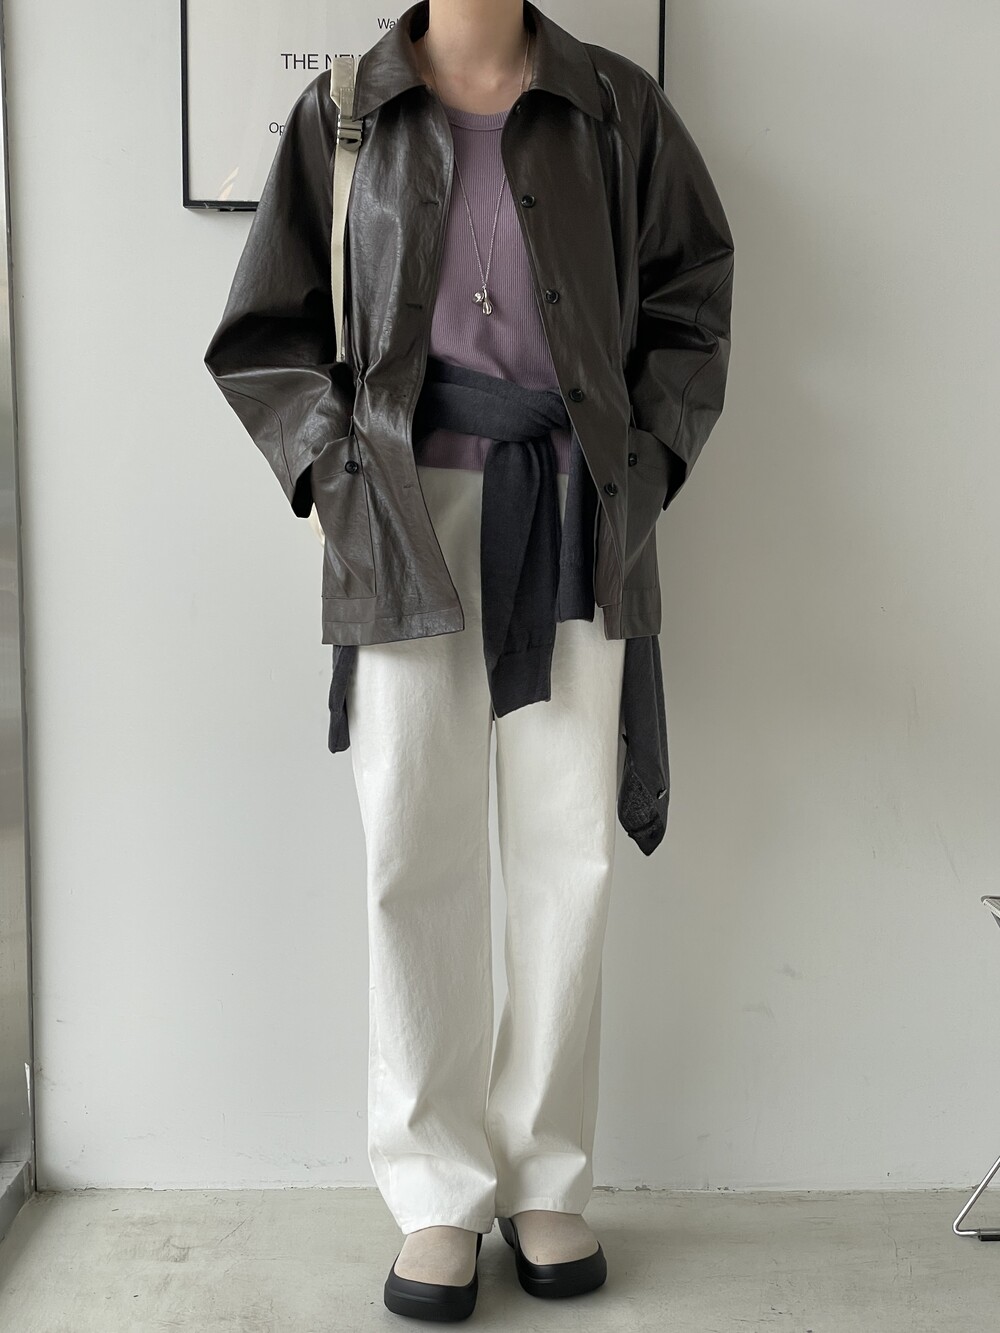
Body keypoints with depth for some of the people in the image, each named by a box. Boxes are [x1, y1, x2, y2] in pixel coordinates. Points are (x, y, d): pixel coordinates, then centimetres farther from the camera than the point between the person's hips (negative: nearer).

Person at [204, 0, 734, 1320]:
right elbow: (268, 329, 11)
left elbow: (689, 297, 13)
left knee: (571, 849, 1)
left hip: (576, 520, 1)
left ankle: (549, 1176, 16)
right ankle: (439, 1189, 12)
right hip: (410, 512, 0)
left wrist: (646, 460, 2)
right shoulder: (343, 112, 9)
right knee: (417, 852, -1)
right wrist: (335, 469, -2)